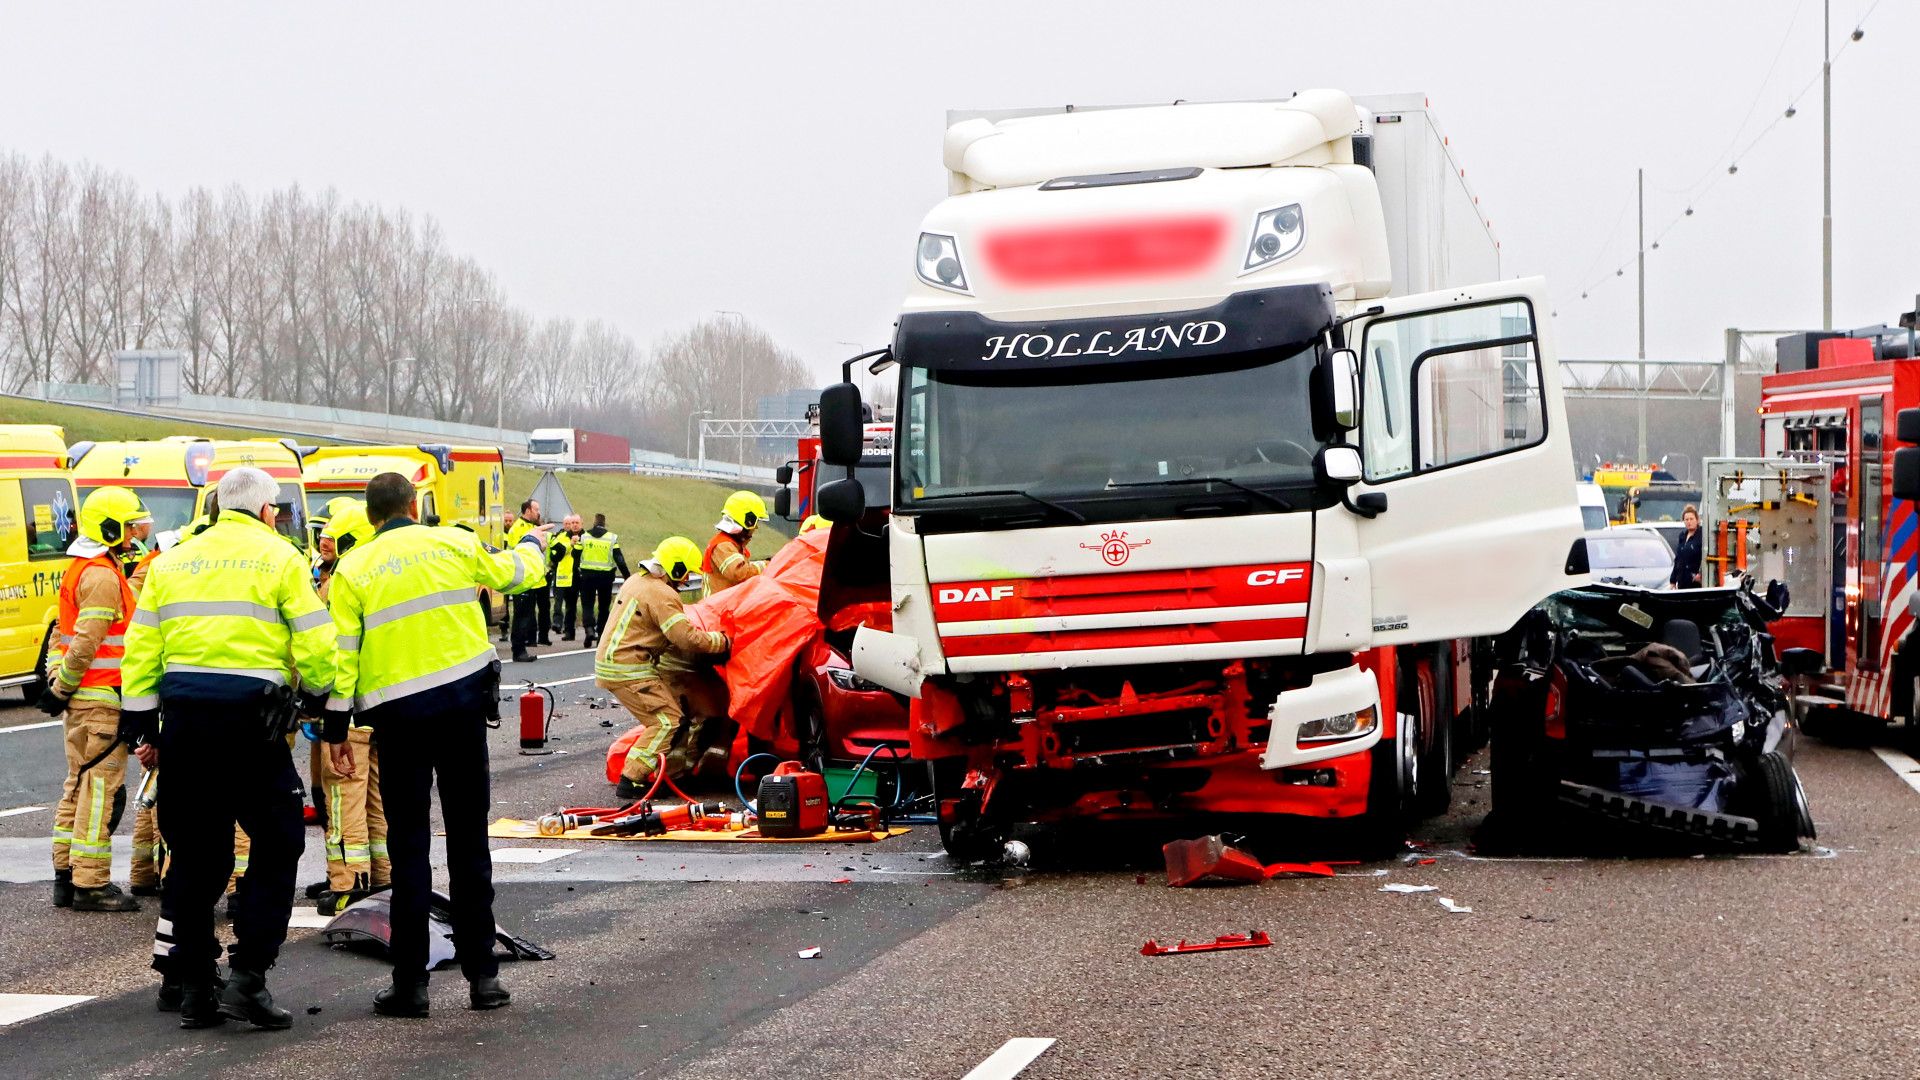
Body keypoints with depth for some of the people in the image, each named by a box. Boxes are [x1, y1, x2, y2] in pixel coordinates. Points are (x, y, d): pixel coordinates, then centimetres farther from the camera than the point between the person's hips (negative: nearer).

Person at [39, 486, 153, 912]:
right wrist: (62, 689, -12)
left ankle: (67, 877, 20)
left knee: (79, 786, 15)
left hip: (83, 698, 10)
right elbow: (86, 643, -20)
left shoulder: (81, 570, 17)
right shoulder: (103, 576, -15)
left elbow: (63, 633, 19)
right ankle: (90, 884, -6)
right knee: (101, 788, -7)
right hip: (102, 699, -10)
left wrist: (57, 682, 12)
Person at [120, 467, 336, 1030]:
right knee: (277, 845, 4)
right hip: (250, 713, -5)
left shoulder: (171, 562, 16)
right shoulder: (278, 557, 2)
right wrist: (317, 695, 14)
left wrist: (142, 723, 16)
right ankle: (247, 975, -7)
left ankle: (193, 985, 13)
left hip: (183, 713, 5)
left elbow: (141, 646, 13)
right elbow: (315, 641, -4)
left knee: (194, 851, 12)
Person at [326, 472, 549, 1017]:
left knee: (408, 844, 3)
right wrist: (533, 542, 44)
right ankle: (481, 972, 11)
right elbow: (515, 573, 22)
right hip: (464, 701, 1)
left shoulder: (353, 569, 1)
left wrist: (337, 727, 2)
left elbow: (342, 653, -3)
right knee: (469, 840, 9)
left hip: (398, 715, -1)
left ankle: (410, 982, 2)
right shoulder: (455, 544, 5)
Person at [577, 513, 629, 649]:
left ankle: (589, 628, -22)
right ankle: (601, 636, 11)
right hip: (605, 576, 0)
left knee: (587, 604, 4)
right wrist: (627, 575, -5)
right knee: (603, 607, 11)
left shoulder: (584, 537, -1)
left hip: (587, 575, 0)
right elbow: (619, 559, -7)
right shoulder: (612, 538, -3)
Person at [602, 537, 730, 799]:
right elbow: (688, 639, -22)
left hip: (610, 662, 10)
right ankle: (630, 782, -15)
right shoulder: (662, 595, -17)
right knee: (667, 721, -10)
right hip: (629, 670, -10)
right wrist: (723, 641, -8)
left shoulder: (637, 581, 15)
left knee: (660, 718, 17)